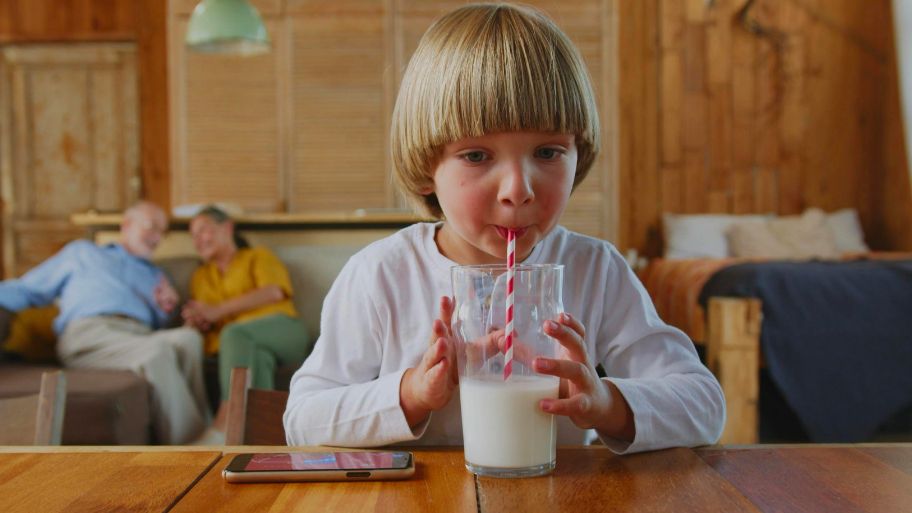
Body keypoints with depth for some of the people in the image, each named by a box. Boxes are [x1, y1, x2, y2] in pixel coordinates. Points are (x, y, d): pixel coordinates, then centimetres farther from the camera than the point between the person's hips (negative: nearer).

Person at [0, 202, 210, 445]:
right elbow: (26, 289, 24)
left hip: (143, 334, 4)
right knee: (159, 350, -38)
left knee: (189, 337, -35)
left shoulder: (155, 276, 38)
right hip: (89, 334, -3)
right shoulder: (82, 253, 29)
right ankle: (185, 446, -42)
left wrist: (167, 309, 10)